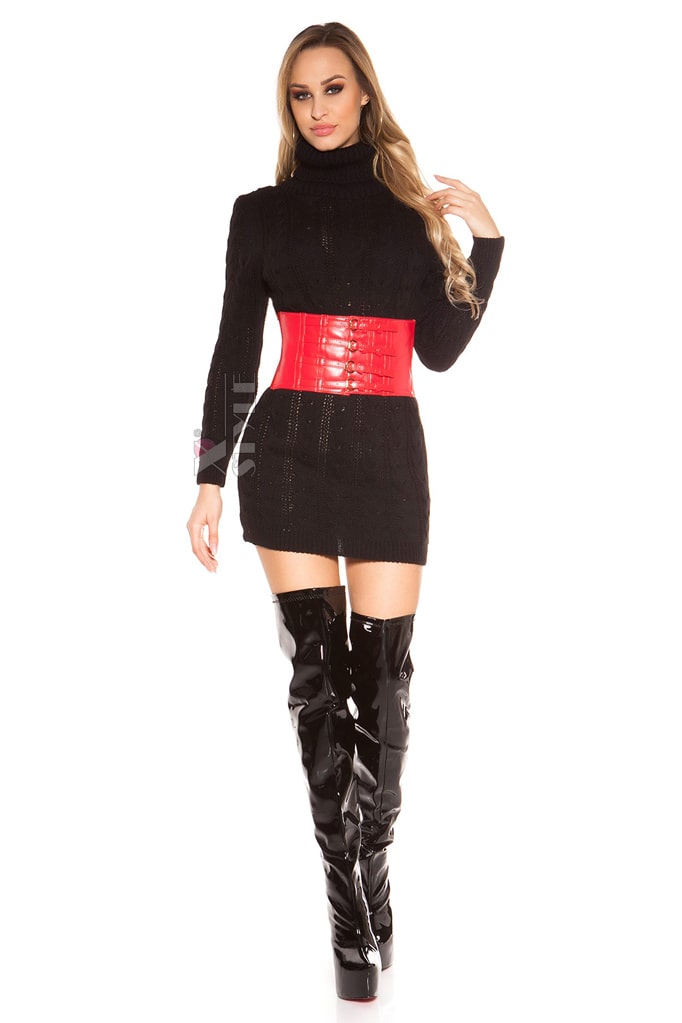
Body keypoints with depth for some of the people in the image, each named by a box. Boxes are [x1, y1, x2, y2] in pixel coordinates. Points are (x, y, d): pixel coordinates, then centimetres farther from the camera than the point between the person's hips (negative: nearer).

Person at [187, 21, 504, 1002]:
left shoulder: (413, 206, 11)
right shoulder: (263, 210, 8)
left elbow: (440, 350, 7)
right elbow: (234, 354, 6)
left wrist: (486, 242, -1)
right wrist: (210, 478, 2)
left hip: (388, 451, 1)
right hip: (286, 449, -1)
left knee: (382, 674, -1)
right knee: (317, 671, -4)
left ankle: (371, 873, 19)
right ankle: (353, 912, 5)